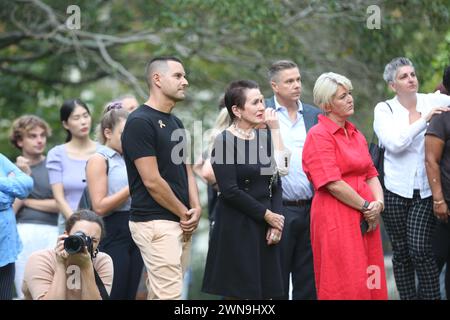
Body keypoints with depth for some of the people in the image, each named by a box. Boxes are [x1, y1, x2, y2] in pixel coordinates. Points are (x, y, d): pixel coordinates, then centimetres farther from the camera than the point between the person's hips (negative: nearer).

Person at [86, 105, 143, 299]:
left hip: (134, 232, 7)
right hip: (113, 234, -7)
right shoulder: (99, 160, -6)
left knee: (130, 294, 7)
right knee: (113, 295, -8)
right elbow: (99, 206, -15)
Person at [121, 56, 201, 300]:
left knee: (158, 295, 9)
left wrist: (196, 207, 1)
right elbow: (152, 181, -15)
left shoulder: (175, 123, 18)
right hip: (156, 223, -9)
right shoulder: (140, 122, -11)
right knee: (170, 295, -13)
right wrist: (184, 213, -7)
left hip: (180, 224, 9)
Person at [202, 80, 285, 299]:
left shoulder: (265, 137, 10)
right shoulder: (225, 141, -9)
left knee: (266, 290, 5)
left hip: (266, 226, 6)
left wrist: (276, 223, -1)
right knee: (239, 292, -2)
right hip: (236, 228, -6)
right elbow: (230, 191, -14)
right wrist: (266, 214, -10)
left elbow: (276, 184, 11)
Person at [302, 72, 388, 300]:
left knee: (371, 284, 7)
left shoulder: (355, 134, 16)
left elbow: (371, 174, 16)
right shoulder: (318, 135, -9)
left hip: (366, 219, 8)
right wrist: (366, 206, -10)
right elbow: (333, 183, -16)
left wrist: (378, 203, -3)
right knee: (345, 284, -6)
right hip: (336, 218, -7)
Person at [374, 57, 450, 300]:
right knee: (401, 252, 6)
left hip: (425, 191, -1)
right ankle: (407, 296, 16)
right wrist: (424, 119, -17)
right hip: (396, 190, 1)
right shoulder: (384, 110, 1)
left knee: (420, 249, -12)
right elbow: (394, 143, -14)